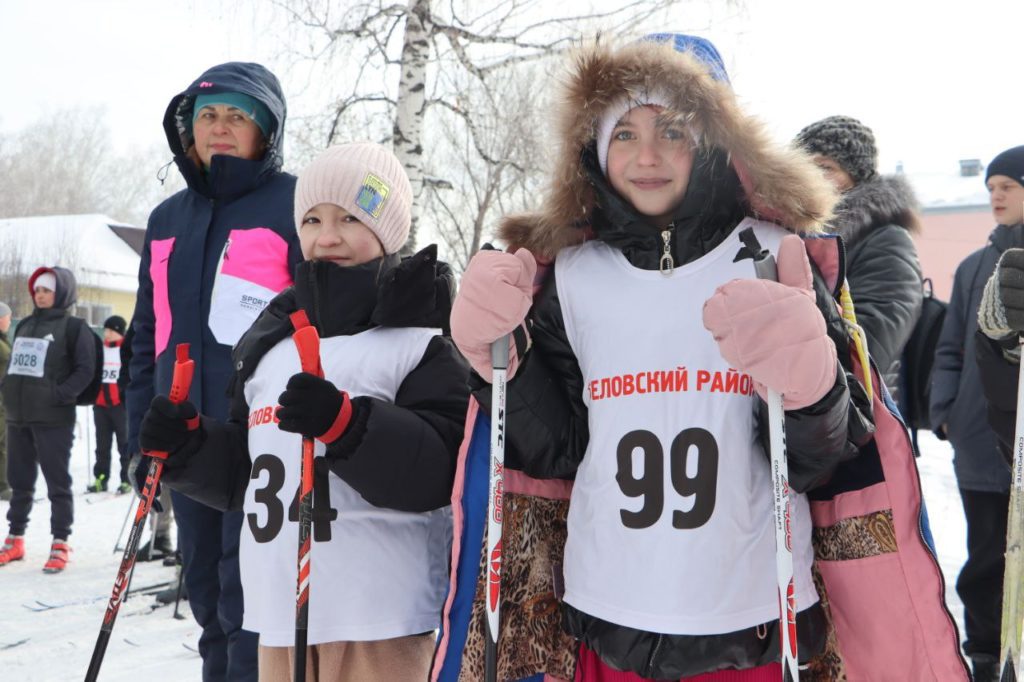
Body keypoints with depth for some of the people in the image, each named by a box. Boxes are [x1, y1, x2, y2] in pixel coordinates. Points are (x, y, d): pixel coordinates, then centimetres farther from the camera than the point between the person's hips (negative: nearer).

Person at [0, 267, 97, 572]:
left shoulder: (74, 327, -3)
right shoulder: (25, 325, 17)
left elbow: (85, 369, -9)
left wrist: (59, 395, -18)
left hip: (53, 418, -6)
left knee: (58, 482, -2)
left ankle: (60, 544, 5)